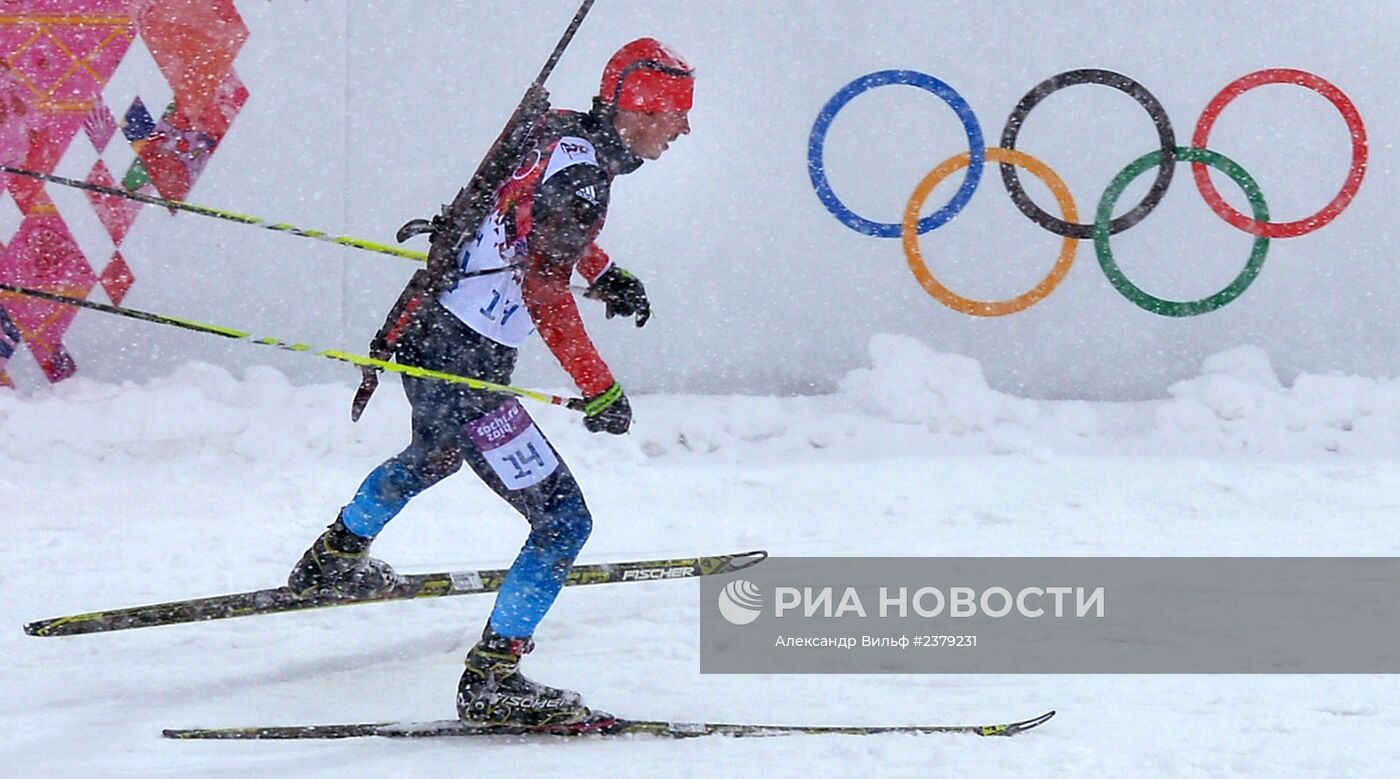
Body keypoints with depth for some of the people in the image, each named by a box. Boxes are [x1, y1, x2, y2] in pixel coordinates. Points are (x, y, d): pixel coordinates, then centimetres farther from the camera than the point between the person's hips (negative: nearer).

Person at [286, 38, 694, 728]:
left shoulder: (559, 132, 3)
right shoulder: (582, 172, -23)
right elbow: (546, 294, -31)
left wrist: (604, 273, 26)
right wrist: (600, 390, -26)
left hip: (426, 338, 10)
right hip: (463, 369, -10)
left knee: (434, 456, 40)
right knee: (563, 520, -9)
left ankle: (335, 560, 60)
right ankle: (491, 681, -7)